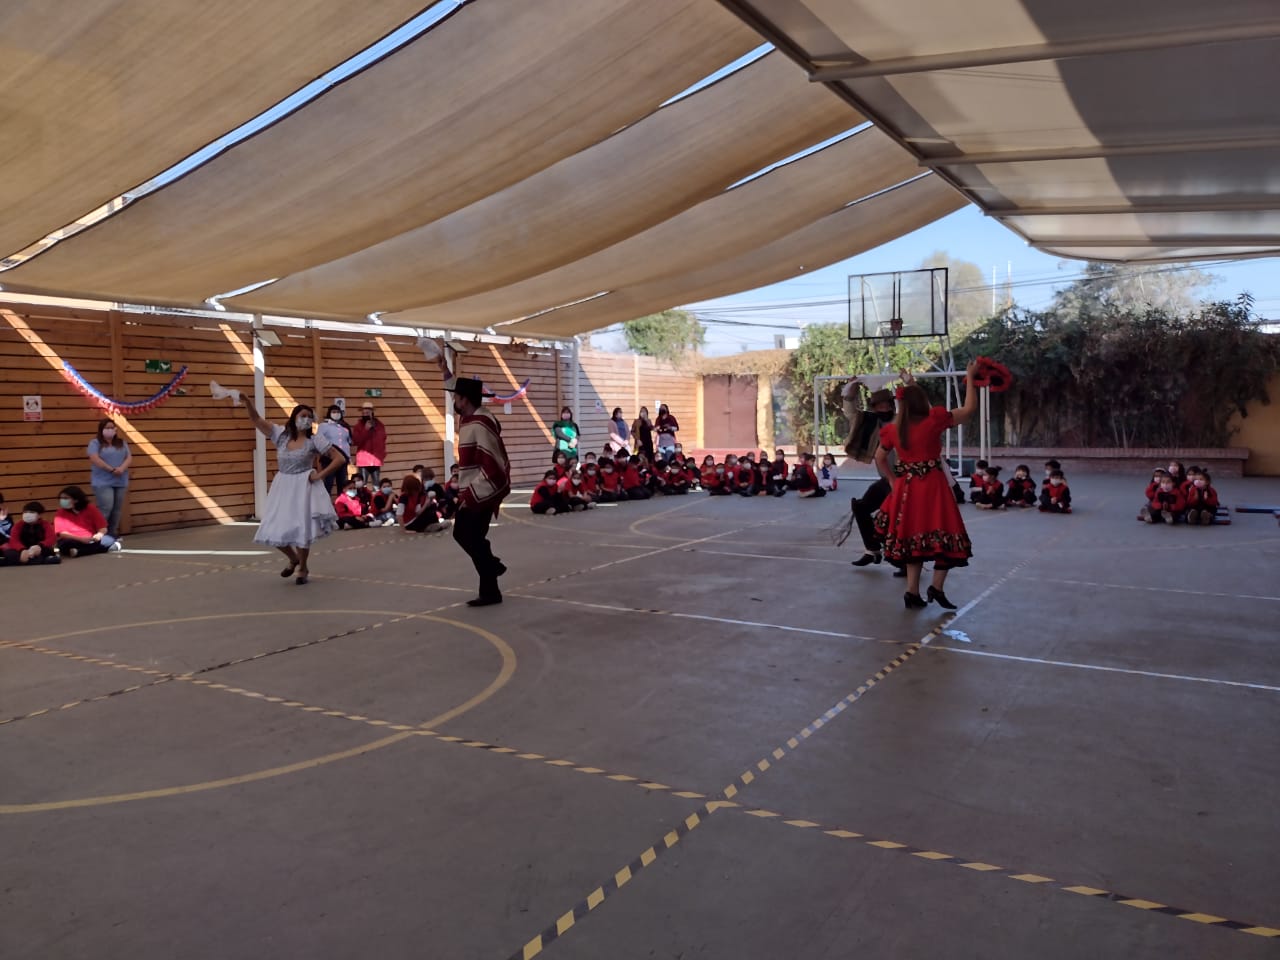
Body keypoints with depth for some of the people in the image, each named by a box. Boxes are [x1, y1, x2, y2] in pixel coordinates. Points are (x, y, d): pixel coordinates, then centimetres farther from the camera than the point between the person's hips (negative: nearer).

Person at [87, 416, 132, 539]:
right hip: (103, 482, -5)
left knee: (117, 509, 6)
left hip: (120, 482, 5)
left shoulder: (122, 443, 15)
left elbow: (129, 458, 5)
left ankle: (112, 533, 15)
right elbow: (95, 459, -14)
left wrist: (122, 468, -15)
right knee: (106, 508, -15)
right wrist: (111, 469, -18)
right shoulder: (95, 443, 0)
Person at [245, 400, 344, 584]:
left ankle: (303, 569, 24)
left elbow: (340, 458, -10)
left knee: (301, 531, 0)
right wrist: (246, 400, -20)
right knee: (274, 530, 6)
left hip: (303, 488, -4)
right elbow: (256, 419, -4)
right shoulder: (281, 434, 2)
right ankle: (293, 559, 35)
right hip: (282, 488, 4)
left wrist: (320, 474, -12)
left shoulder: (315, 439, -7)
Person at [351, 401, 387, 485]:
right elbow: (355, 441, -9)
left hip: (376, 459, 3)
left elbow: (383, 440, 18)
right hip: (363, 460, -3)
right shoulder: (358, 426, 2)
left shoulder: (380, 425, 10)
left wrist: (382, 454, 10)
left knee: (376, 483, 8)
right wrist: (366, 430, -13)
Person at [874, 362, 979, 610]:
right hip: (932, 487, -5)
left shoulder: (893, 429, 2)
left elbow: (880, 459, 13)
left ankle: (913, 593, 14)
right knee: (945, 536, 6)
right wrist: (970, 377, 6)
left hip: (906, 489, 5)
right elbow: (969, 409, -2)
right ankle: (937, 587, -2)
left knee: (913, 537, 14)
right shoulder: (933, 421, -10)